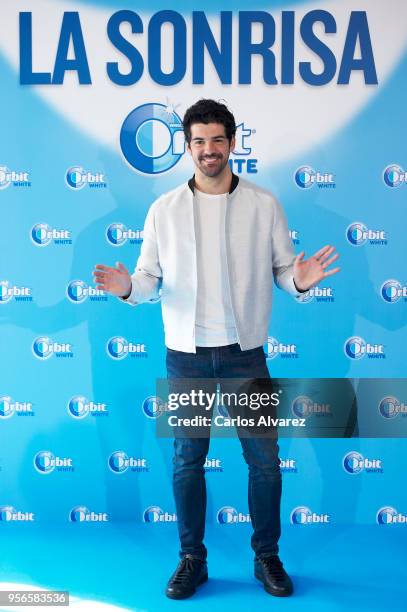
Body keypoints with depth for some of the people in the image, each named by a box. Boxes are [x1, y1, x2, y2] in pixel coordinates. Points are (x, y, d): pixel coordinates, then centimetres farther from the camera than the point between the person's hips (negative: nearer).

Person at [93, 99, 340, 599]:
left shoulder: (263, 204, 2)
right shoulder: (164, 209, 3)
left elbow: (281, 268, 4)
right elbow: (150, 278, 4)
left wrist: (300, 279, -18)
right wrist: (128, 287, -17)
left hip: (245, 353, 0)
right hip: (186, 354, 1)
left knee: (264, 459, 5)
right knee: (187, 460, 9)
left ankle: (267, 557, 26)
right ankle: (192, 559, 27)